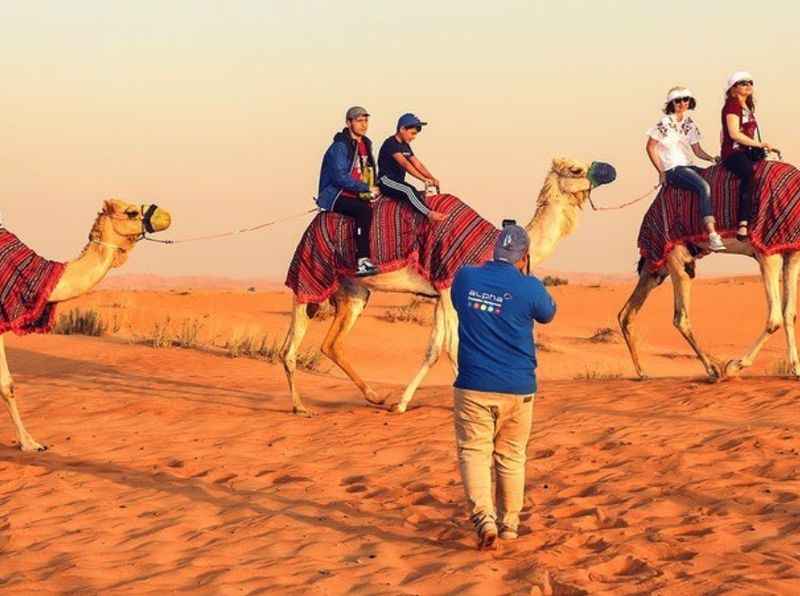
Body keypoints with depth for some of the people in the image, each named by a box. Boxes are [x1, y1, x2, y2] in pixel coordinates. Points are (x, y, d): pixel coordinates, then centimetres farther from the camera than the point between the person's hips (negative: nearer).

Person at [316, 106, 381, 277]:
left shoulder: (365, 144, 16)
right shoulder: (340, 146, -12)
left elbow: (368, 172, 24)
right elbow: (341, 177, -21)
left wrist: (370, 191, 5)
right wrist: (367, 188, -19)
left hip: (355, 196, 8)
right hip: (335, 197, -8)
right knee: (364, 210, -31)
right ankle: (362, 261, -33)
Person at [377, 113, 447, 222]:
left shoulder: (405, 146, 15)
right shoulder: (391, 144, -15)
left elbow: (417, 164, 9)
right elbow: (405, 164, -26)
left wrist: (432, 178, -7)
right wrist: (424, 179, -33)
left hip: (398, 182, 10)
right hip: (386, 181, -10)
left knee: (420, 195, -11)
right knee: (408, 190, -34)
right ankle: (429, 214, -46)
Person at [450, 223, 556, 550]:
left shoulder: (465, 277, -2)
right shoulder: (528, 288, -9)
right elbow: (548, 314, 11)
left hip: (473, 387, 0)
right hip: (516, 388, 0)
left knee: (473, 452, 1)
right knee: (511, 457, 14)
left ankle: (484, 518, -18)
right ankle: (509, 524, 22)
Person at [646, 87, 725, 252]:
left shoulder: (690, 124, 15)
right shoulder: (665, 123, -5)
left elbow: (697, 151, 19)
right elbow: (650, 147, -1)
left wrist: (712, 159, 1)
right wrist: (661, 171, -3)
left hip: (688, 166, 8)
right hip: (673, 169, -7)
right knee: (704, 186, -30)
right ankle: (712, 236, -38)